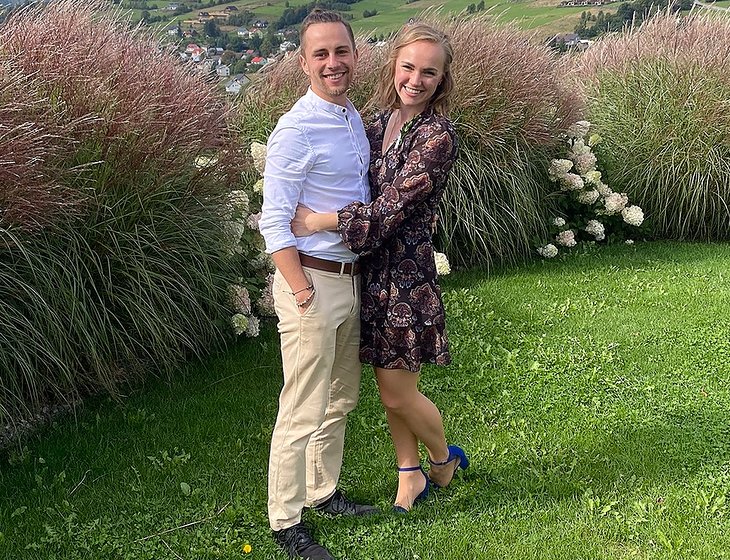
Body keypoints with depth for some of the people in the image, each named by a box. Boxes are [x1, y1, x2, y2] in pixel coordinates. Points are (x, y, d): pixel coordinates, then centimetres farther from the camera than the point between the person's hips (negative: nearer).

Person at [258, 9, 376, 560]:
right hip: (312, 280, -9)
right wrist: (304, 292, -20)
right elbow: (274, 223, -17)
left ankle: (323, 492, 35)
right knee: (304, 412, -2)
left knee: (340, 400, 19)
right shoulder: (296, 131, -16)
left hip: (352, 279, 9)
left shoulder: (355, 119, 11)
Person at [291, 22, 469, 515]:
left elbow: (392, 207, -21)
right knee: (389, 384, 16)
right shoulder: (382, 121, 7)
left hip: (406, 273, -7)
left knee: (398, 392, 2)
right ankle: (410, 474, 33)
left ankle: (445, 459, 30)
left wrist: (322, 221, -21)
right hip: (371, 269, 7)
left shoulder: (438, 136, -16)